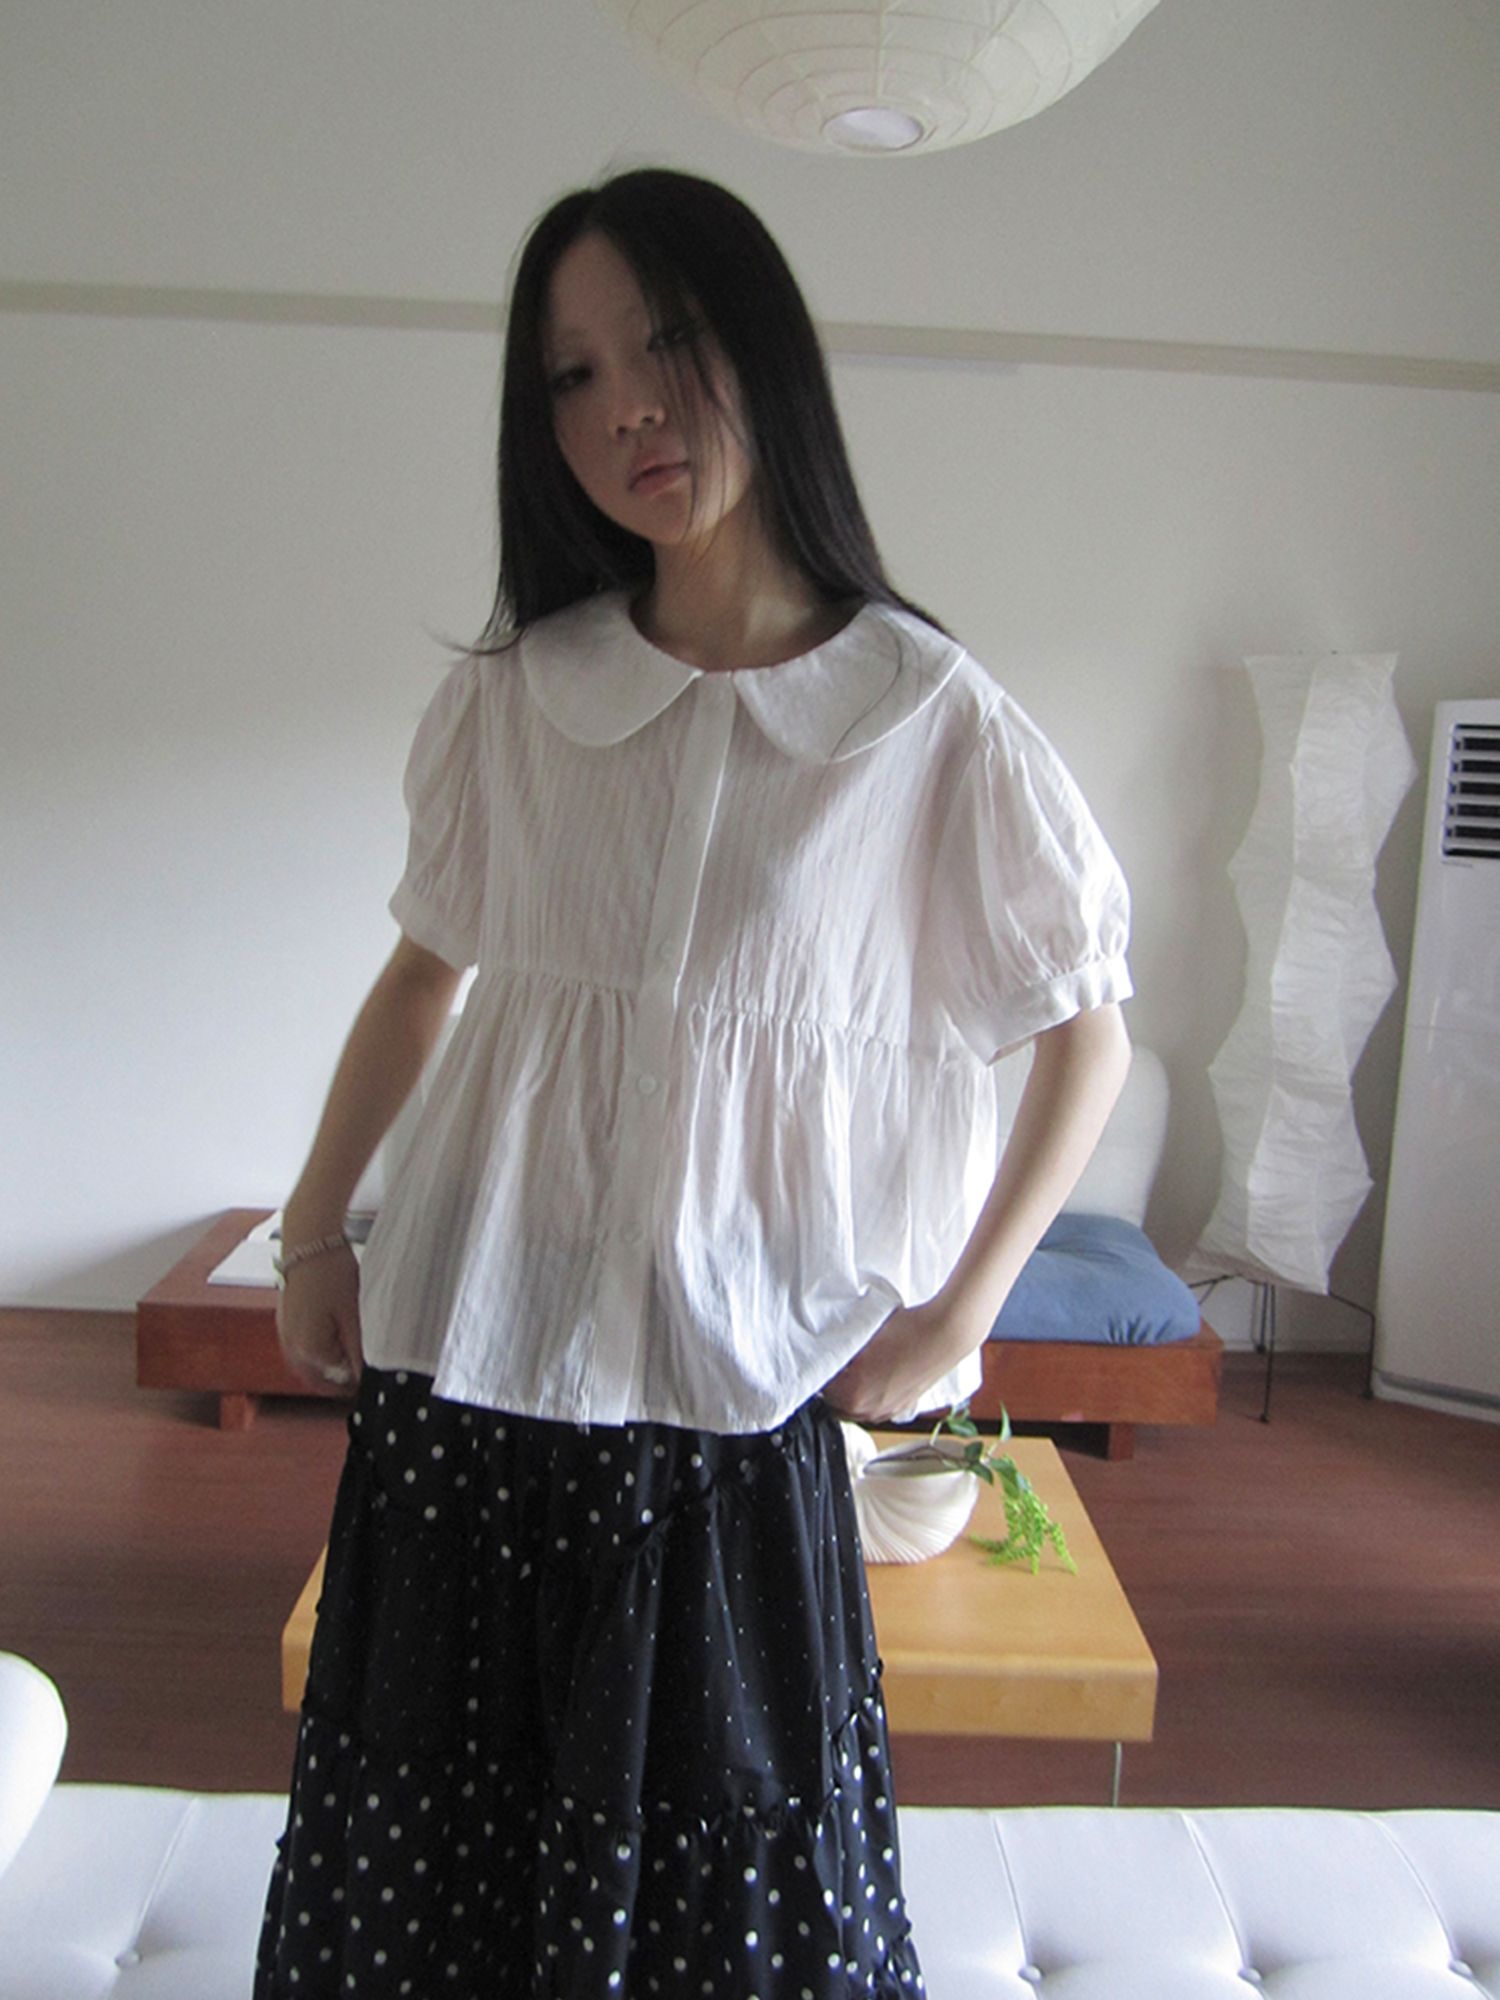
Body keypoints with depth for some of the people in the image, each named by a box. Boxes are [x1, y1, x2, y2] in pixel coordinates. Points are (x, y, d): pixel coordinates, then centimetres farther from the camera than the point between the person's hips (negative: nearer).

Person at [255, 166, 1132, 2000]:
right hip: (464, 1365, 3)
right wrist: (313, 1233, 10)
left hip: (732, 1387, -2)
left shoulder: (928, 715, -7)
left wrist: (955, 1316, -2)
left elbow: (1089, 1028, 0)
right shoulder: (508, 697, 1)